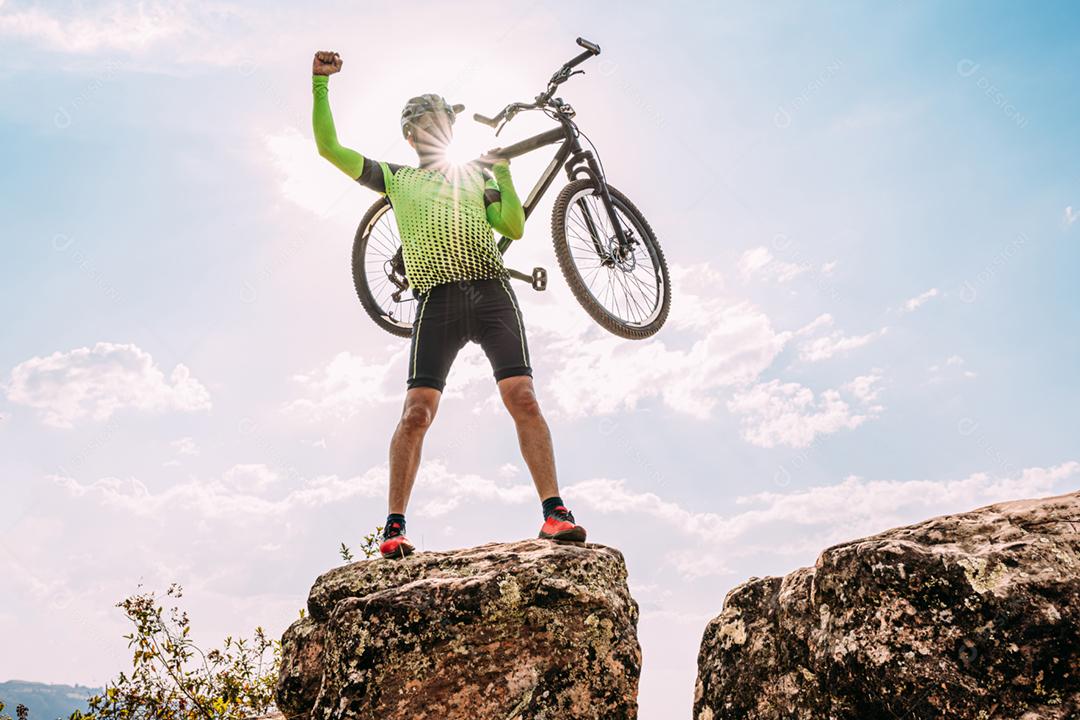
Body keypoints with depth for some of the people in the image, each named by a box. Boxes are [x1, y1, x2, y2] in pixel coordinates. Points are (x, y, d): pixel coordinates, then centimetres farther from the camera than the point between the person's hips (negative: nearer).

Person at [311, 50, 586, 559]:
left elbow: (514, 229, 16)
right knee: (417, 411, -12)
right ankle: (394, 528, -6)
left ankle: (555, 514, -13)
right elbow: (329, 147, 19)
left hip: (491, 292, 1)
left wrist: (504, 174, 8)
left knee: (523, 399, -13)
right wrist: (321, 84, 14)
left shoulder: (475, 173, 27)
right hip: (437, 301, -1)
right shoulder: (395, 178, 24)